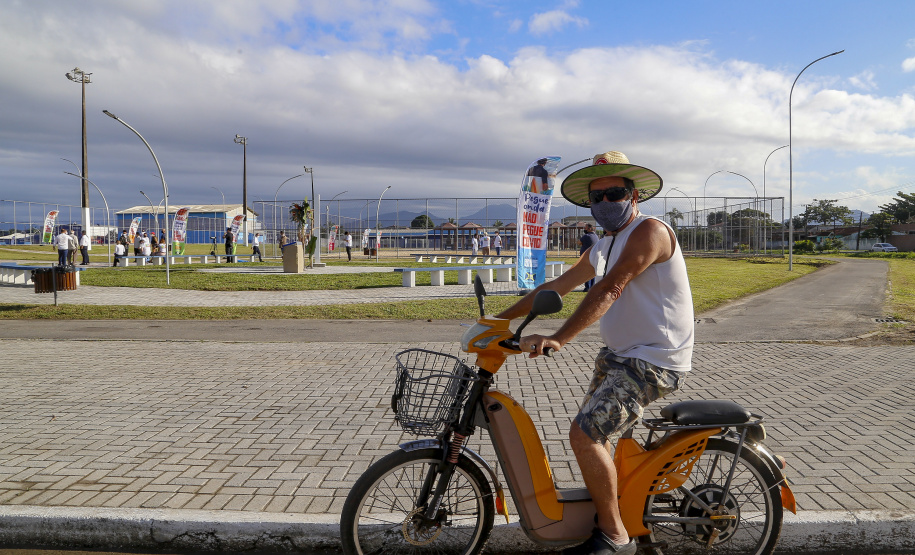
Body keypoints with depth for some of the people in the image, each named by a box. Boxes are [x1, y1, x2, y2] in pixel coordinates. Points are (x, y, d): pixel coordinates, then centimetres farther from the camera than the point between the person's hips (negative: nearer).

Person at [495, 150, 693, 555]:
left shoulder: (649, 230, -15)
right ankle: (599, 518, 36)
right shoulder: (602, 249, 15)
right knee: (591, 435, 17)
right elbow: (555, 287, 17)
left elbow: (609, 290, -28)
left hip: (655, 362, -10)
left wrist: (558, 339, -37)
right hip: (617, 355, 10)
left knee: (584, 434, -19)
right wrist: (501, 319, 13)